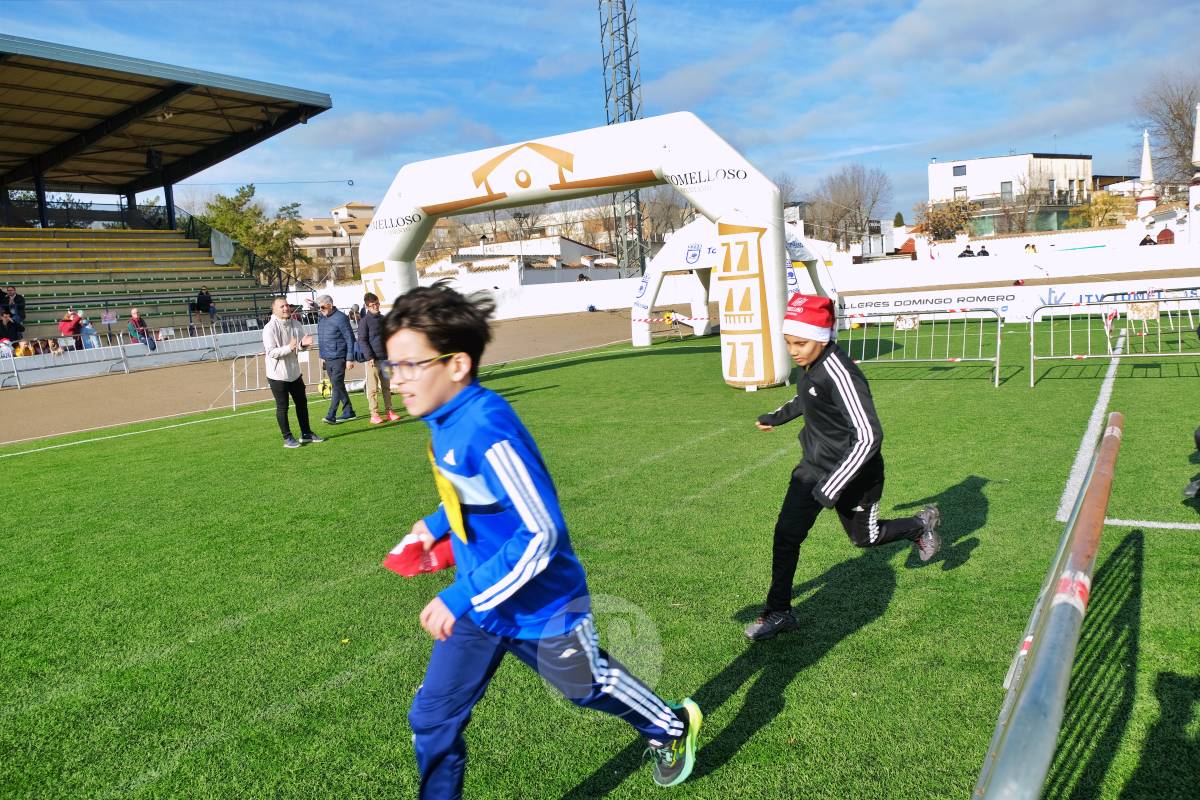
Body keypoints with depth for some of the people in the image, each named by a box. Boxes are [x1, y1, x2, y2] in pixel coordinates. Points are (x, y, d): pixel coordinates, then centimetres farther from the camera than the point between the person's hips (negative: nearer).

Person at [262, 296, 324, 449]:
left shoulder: (296, 325, 2)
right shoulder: (270, 328, -16)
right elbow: (271, 352, -21)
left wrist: (303, 344, -15)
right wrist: (289, 347, -34)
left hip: (294, 372, 7)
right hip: (277, 375, -7)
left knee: (302, 403, 15)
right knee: (282, 407, 3)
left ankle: (306, 434, 29)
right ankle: (287, 438, 14)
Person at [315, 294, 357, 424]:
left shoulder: (340, 318, -11)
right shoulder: (321, 318, 12)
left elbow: (350, 339, -11)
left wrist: (350, 359, -14)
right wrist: (322, 356, 19)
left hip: (338, 358, -8)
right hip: (327, 359, 8)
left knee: (337, 385, -10)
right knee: (338, 386, 11)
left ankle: (331, 415, -12)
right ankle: (348, 412, 20)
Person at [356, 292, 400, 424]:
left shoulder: (383, 319, 13)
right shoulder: (364, 321, -5)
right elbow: (362, 340, -9)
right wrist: (369, 357, -15)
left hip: (385, 358, 6)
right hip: (372, 359, -6)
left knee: (386, 386, 10)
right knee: (373, 388, -2)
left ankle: (389, 411, 15)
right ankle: (374, 414, 1)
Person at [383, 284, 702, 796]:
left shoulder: (485, 427, -33)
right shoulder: (445, 420, -6)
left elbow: (541, 532, -33)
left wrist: (459, 598, -31)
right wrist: (437, 523, 11)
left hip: (540, 605, -6)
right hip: (481, 603, 7)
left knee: (589, 685, 21)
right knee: (431, 718, 6)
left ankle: (671, 728, 51)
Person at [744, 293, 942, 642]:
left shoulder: (840, 374, -31)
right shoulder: (808, 364, -4)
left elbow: (868, 437, -34)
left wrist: (832, 487, -34)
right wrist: (777, 416, 32)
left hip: (853, 473, -7)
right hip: (815, 466, 7)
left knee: (864, 537, 16)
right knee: (786, 533, -3)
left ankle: (921, 524, 45)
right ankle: (778, 612, 9)